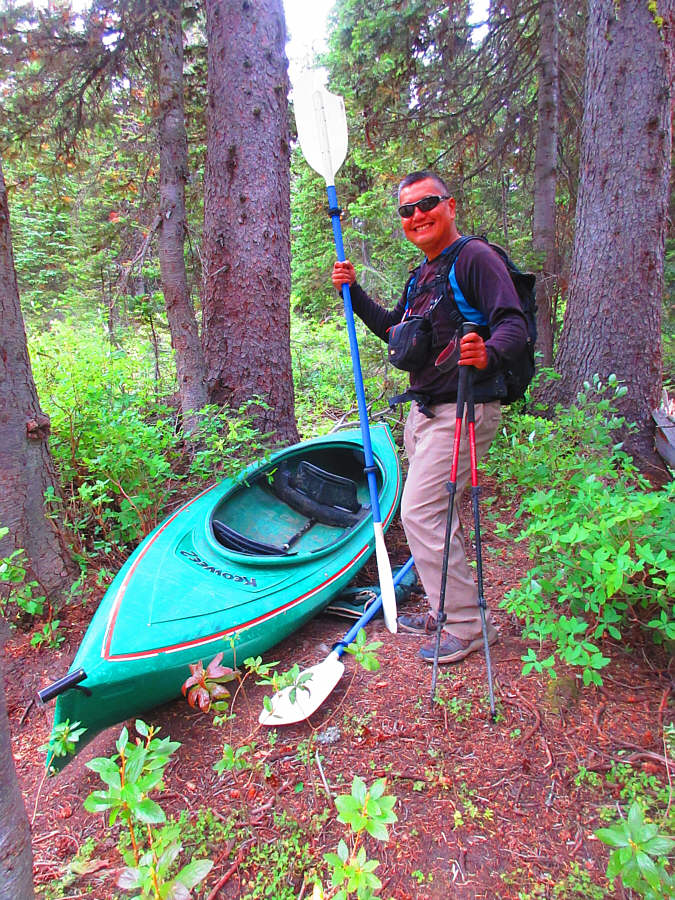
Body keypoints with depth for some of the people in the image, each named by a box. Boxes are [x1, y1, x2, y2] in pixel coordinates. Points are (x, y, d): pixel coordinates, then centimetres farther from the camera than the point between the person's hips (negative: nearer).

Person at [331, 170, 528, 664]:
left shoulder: (475, 257, -11)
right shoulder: (424, 273, 17)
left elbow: (515, 327, -21)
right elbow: (392, 327, 29)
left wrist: (487, 355, -42)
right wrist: (353, 291, 17)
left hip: (462, 410, -10)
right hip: (425, 410, 10)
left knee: (421, 512, -11)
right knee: (432, 513, 15)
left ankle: (467, 627, 4)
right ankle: (446, 611, 31)